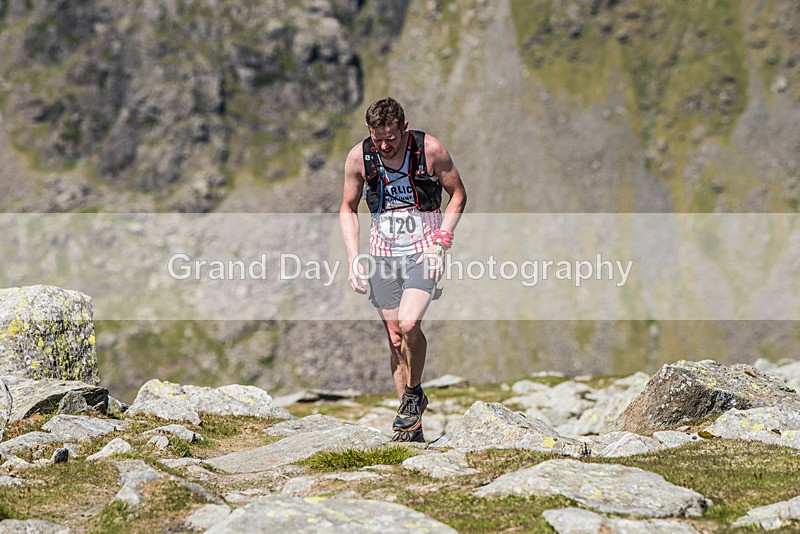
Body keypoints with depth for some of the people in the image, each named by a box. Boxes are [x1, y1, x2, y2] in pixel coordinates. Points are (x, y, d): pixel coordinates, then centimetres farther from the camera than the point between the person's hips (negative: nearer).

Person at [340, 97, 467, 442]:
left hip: (424, 250, -3)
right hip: (383, 255, 3)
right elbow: (348, 209, 8)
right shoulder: (359, 157, -6)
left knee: (409, 323, -24)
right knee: (395, 337, 3)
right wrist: (353, 259, -1)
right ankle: (411, 425, 14)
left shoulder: (430, 149, -12)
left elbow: (458, 195, 1)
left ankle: (414, 393, 2)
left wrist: (439, 243, -9)